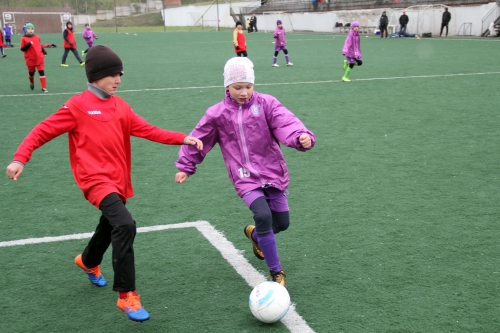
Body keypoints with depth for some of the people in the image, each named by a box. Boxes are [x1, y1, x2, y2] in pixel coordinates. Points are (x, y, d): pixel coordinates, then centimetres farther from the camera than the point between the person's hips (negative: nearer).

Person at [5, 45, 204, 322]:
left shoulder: (120, 106, 7)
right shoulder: (78, 106, -7)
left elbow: (147, 130, 4)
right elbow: (44, 131, -5)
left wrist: (182, 138, -5)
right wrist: (20, 158, -16)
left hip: (118, 180, 7)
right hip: (96, 180, -7)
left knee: (109, 227, 26)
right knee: (125, 226, -26)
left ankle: (88, 262, 60)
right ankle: (127, 296, -16)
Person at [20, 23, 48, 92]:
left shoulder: (37, 37, 7)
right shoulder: (24, 38, -4)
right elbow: (22, 49, -7)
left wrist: (44, 52, 4)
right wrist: (28, 44, -22)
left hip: (39, 58, 1)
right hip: (30, 59, -1)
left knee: (42, 72, -9)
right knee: (31, 73, 15)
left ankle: (44, 88, -9)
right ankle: (32, 83, 45)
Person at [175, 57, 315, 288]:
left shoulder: (266, 104, -4)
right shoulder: (217, 114, -1)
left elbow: (286, 123, -20)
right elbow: (198, 140, 12)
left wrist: (302, 136, -40)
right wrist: (185, 166, 17)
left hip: (272, 172, 2)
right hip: (245, 178, -2)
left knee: (282, 223, 8)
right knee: (263, 215, -23)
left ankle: (255, 234, 45)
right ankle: (276, 272, -7)